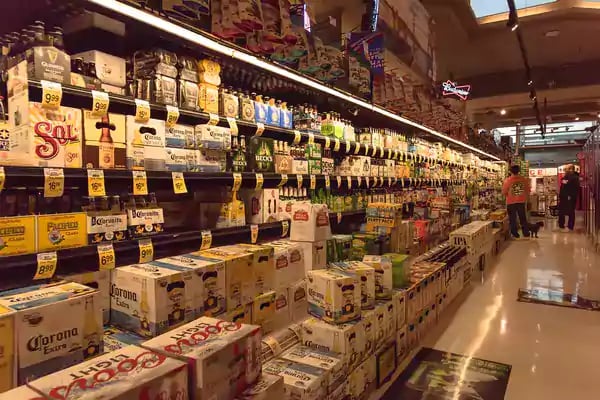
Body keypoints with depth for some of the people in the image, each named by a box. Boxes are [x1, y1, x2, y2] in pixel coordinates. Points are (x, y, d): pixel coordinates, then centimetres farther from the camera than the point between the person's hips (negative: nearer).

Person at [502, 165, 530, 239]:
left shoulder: (507, 180, -14)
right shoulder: (524, 179, -4)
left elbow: (504, 192, -6)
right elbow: (528, 191, 5)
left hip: (511, 202, -3)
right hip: (521, 202, 3)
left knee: (512, 219, 7)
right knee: (523, 218, 14)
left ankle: (515, 234, 10)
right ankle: (526, 233, 21)